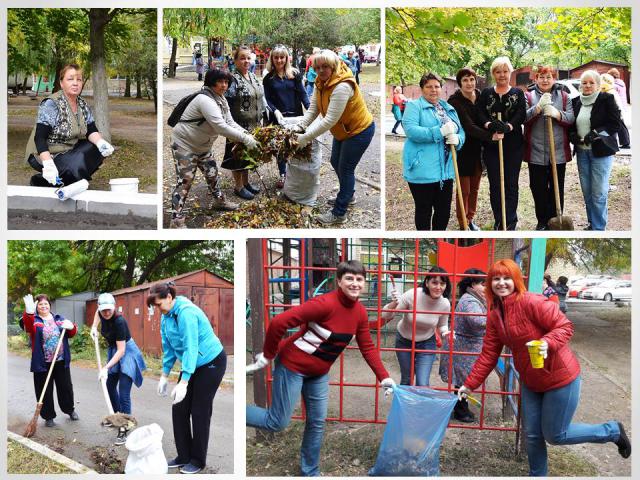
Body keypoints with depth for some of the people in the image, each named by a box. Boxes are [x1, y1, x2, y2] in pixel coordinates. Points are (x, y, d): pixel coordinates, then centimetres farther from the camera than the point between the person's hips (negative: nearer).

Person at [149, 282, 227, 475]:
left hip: (211, 362, -8)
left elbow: (191, 348, -31)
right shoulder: (166, 316, -1)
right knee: (179, 408, 5)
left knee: (199, 411, -3)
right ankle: (184, 456, 15)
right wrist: (164, 375, 7)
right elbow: (168, 347, 9)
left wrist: (183, 382, -32)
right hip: (193, 364, 8)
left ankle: (197, 460, 10)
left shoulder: (186, 313, -28)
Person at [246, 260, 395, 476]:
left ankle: (310, 472, 31)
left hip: (319, 373, 8)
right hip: (292, 366, -7)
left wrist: (384, 378, 0)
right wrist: (268, 355, -19)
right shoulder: (325, 304, -30)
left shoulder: (360, 312, -4)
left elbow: (367, 347, 7)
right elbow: (278, 322, -31)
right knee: (278, 423, 0)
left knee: (317, 423, 13)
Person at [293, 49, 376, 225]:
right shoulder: (321, 83, -6)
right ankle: (348, 195, 45)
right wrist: (300, 126, -24)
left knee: (345, 169, -2)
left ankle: (339, 213, 9)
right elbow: (313, 109, -8)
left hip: (359, 131, -9)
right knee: (336, 162, 22)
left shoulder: (342, 86, -34)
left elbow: (330, 120, -36)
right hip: (343, 130, 9)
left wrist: (306, 137, -35)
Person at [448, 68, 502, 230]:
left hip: (478, 149, 6)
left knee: (475, 188, 14)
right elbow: (468, 126, -27)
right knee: (464, 190, 0)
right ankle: (463, 224, 12)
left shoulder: (480, 96, 0)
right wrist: (490, 136, -34)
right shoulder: (455, 101, -18)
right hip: (462, 150, -6)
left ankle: (470, 219, 28)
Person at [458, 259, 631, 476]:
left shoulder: (532, 302, -22)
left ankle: (612, 431, 24)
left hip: (560, 377, -7)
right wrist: (470, 384, -1)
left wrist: (547, 343, -41)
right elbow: (488, 355, 2)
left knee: (555, 435, 4)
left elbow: (565, 326, -22)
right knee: (532, 435, 13)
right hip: (531, 382, 7)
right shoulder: (494, 315, 0)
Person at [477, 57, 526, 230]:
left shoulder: (518, 93, 6)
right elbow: (480, 113, -5)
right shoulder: (486, 93, 9)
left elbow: (521, 115, -8)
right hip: (491, 145, 1)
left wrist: (508, 126, -27)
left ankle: (510, 221, 13)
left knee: (511, 183, 3)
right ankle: (498, 220, 15)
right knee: (494, 184, 5)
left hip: (513, 145, -1)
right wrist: (489, 124, -26)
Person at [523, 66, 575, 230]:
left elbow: (571, 118, -2)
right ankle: (542, 221, 18)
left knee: (557, 189, 6)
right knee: (538, 188, 5)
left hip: (559, 152, 1)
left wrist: (557, 114, -20)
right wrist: (538, 107, -23)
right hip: (536, 152, -1)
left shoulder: (564, 96, 8)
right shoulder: (528, 96, 5)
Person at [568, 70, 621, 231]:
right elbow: (571, 124, 19)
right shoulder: (576, 102, 10)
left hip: (601, 151, -5)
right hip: (582, 151, 5)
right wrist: (572, 135, -3)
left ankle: (599, 228, 2)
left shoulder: (607, 99, -5)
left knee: (599, 193, -6)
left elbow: (615, 124, -9)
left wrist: (596, 133, -20)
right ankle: (591, 223, 23)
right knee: (587, 191, 10)